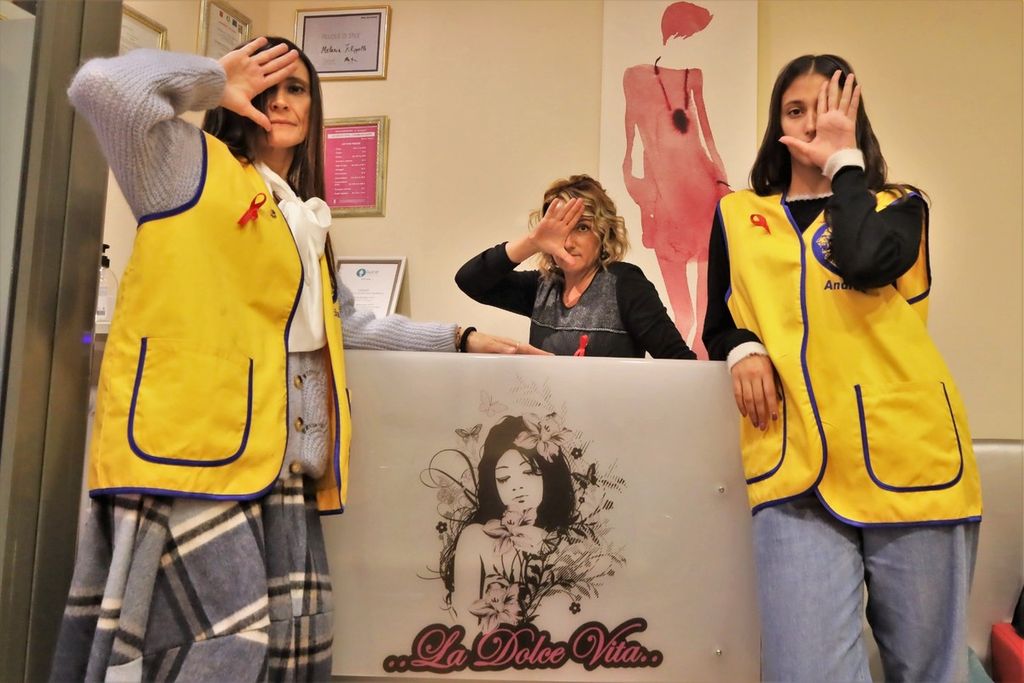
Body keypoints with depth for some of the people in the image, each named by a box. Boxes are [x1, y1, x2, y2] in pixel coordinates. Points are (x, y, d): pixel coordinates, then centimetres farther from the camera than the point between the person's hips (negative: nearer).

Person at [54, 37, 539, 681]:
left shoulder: (305, 222, 23)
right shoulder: (192, 164, 4)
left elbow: (349, 325, 28)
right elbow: (103, 85, -13)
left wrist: (460, 337, 28)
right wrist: (218, 81, 1)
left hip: (281, 456, 7)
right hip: (190, 438, -7)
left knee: (299, 631, 5)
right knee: (237, 631, -11)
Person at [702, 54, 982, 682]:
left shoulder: (898, 206, 12)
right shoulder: (738, 217, 15)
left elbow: (864, 264, -12)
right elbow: (718, 327, 18)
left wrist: (843, 160, 1)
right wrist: (743, 350, -5)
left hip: (908, 456, 1)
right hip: (796, 465, 0)